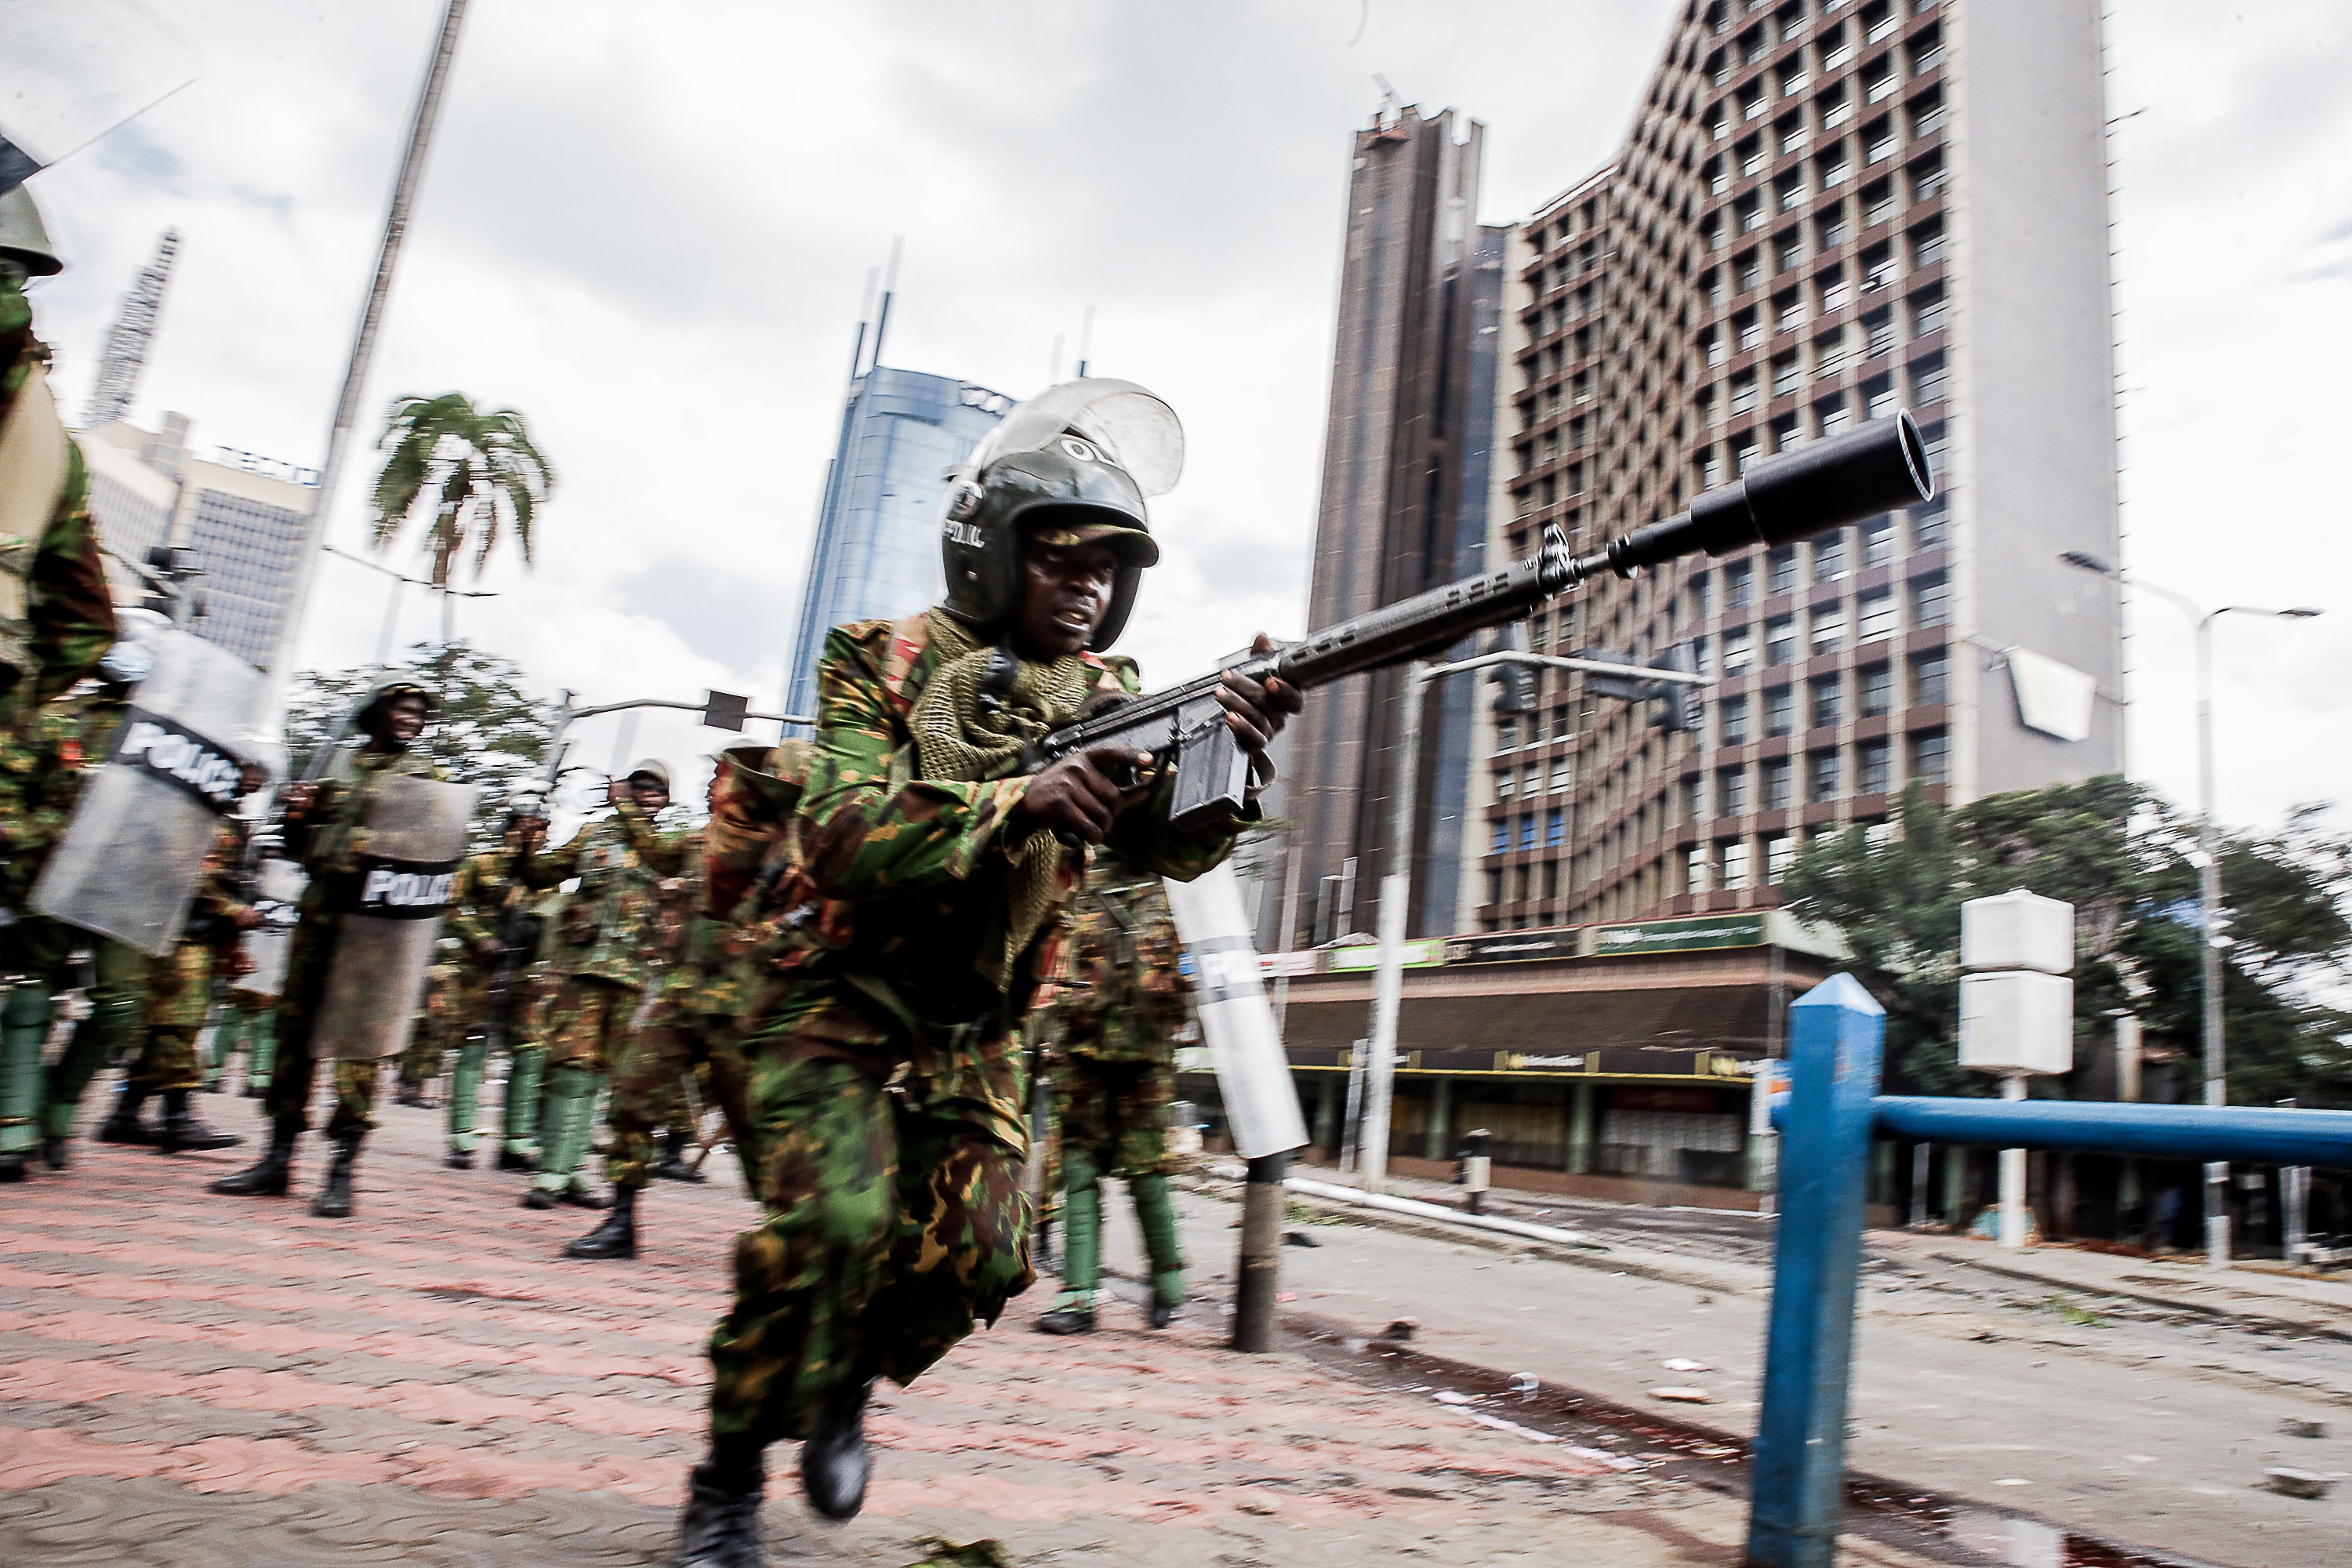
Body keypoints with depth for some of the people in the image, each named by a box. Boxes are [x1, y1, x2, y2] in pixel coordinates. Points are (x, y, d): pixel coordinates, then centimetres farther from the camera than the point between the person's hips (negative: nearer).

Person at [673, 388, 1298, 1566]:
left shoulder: (1105, 697, 0)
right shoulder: (884, 665, -10)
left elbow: (1169, 845, -15)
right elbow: (849, 838, -25)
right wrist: (1023, 803, -39)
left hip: (973, 1037, 4)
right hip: (838, 1004, -4)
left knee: (975, 1257, -3)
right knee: (833, 1222, -21)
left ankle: (843, 1386, 28)